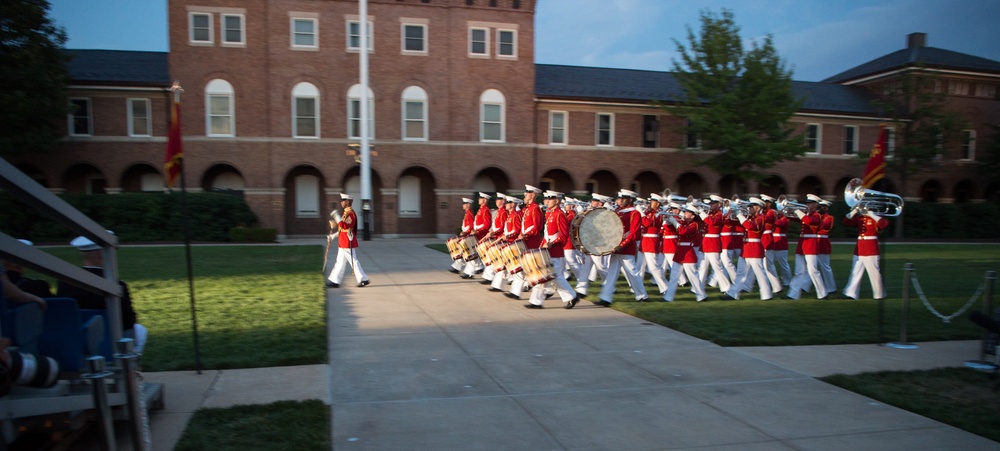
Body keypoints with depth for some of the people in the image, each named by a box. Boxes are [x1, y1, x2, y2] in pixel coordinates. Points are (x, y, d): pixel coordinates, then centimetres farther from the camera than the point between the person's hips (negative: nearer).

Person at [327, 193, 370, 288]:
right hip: (343, 243, 10)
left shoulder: (350, 213, -17)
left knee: (353, 262, -4)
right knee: (340, 262, 11)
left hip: (348, 244, -10)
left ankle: (363, 279, 4)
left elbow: (344, 226, -28)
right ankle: (335, 281, 15)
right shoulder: (347, 213, 15)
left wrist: (337, 217, -27)